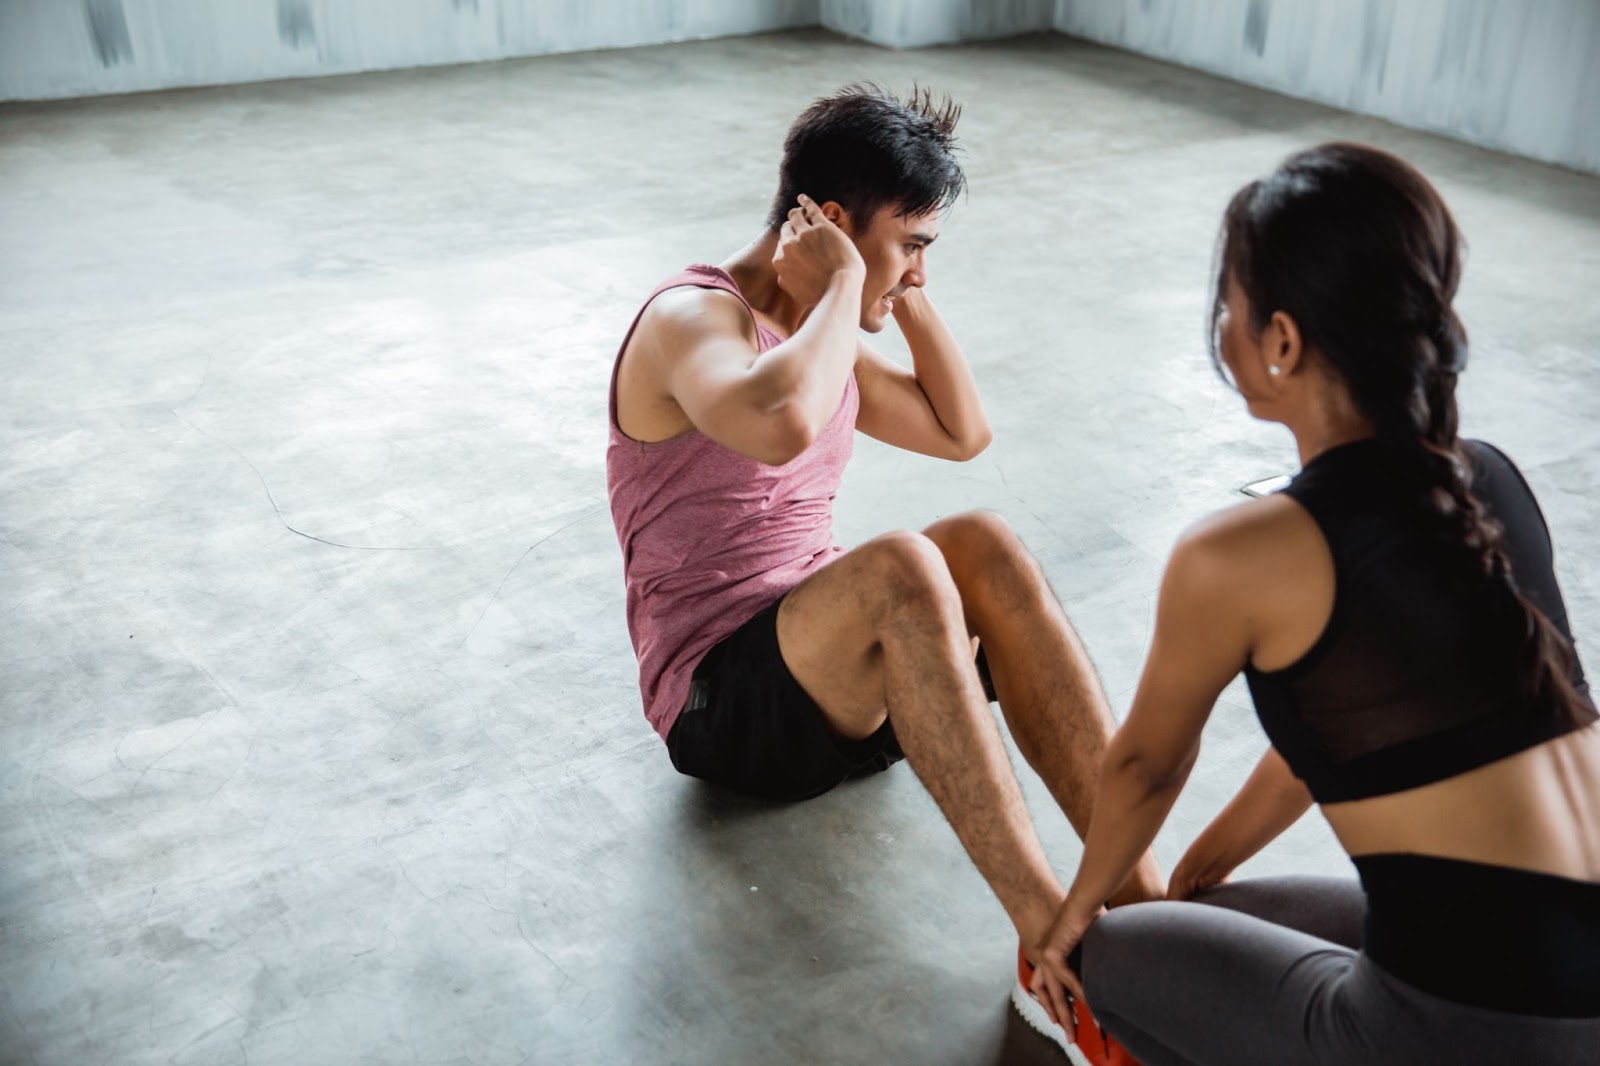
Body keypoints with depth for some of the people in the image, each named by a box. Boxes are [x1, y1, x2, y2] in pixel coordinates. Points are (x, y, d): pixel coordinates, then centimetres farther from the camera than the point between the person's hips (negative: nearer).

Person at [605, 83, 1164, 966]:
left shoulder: (822, 334, 15)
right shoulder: (692, 317, -13)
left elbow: (963, 432, 21)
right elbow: (783, 424, -37)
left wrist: (905, 297, 11)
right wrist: (845, 286, -21)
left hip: (834, 679, 8)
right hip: (720, 704, -7)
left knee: (982, 546, -22)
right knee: (899, 568, -36)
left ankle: (1142, 897, -27)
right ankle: (1052, 944, -35)